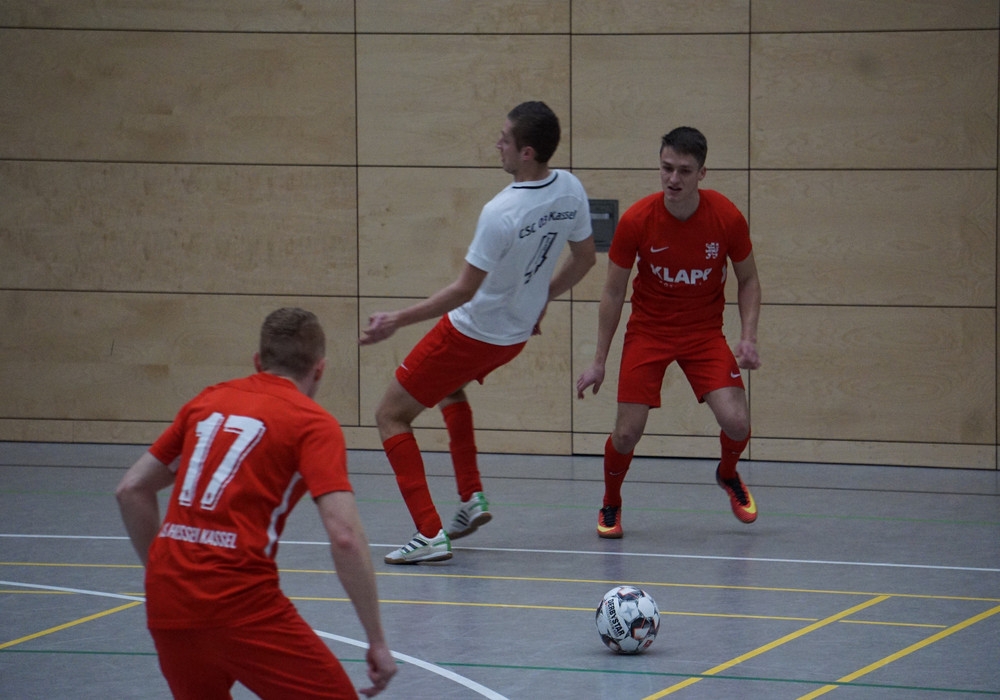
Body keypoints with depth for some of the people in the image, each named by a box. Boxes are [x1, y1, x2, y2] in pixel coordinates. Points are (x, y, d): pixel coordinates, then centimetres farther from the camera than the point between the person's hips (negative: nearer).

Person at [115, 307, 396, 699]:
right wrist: (377, 641, -7)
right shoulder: (312, 422, 0)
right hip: (241, 605, -6)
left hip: (165, 605, 6)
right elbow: (344, 537, -11)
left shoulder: (208, 401, 16)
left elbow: (131, 490, 20)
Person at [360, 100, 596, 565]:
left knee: (391, 417, 5)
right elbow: (584, 259, 7)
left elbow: (464, 290, -26)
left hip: (473, 332, -8)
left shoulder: (501, 213, -31)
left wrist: (397, 320, -19)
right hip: (517, 333, 8)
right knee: (449, 388, 37)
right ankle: (471, 499, 27)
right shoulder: (570, 191, -9)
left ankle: (429, 535, -4)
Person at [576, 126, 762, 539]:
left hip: (705, 333, 1)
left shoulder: (727, 218, -15)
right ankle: (610, 505, 22)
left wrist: (748, 338, -12)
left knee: (736, 422, -16)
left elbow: (748, 280, 2)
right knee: (627, 432, -10)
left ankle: (728, 475, 21)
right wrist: (599, 361, -3)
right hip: (648, 331, -1)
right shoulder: (637, 221, -17)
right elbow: (613, 293, -4)